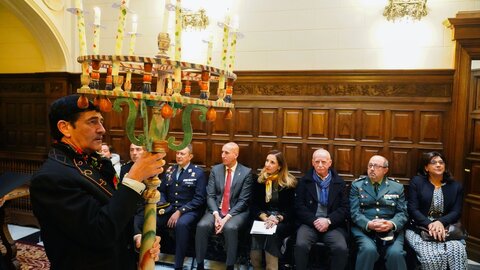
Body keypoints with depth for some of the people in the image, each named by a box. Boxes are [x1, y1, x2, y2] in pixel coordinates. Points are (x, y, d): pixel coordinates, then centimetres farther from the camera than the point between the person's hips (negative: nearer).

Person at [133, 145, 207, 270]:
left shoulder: (198, 173, -3)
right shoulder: (169, 170, 12)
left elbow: (199, 198, -10)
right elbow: (162, 191, 17)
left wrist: (180, 211, -18)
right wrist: (162, 205, -5)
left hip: (189, 210, -4)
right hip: (169, 208, 5)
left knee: (181, 224, -36)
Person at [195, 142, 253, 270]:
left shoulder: (246, 172, -4)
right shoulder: (215, 170, 6)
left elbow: (243, 201, -9)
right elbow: (210, 196, 1)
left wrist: (227, 217, -19)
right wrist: (216, 215, -15)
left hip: (237, 212, -3)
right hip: (216, 210, 3)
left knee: (230, 228, -34)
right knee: (202, 226, -25)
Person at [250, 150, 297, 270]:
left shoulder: (289, 183, 1)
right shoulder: (259, 181, 8)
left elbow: (291, 209, -1)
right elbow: (254, 206, 5)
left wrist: (277, 219, -18)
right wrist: (265, 218, -13)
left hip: (284, 221, -2)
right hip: (262, 218, 2)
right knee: (256, 232, -27)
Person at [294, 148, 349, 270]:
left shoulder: (339, 182, 10)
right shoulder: (304, 181, 8)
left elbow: (344, 208, 3)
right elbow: (299, 206, 1)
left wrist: (328, 221, -12)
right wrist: (314, 221, -13)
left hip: (333, 225, 1)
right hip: (309, 223, 0)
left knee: (342, 248, -26)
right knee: (300, 245, -28)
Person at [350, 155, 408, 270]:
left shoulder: (397, 187, 12)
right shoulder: (357, 185, 7)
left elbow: (402, 213, 6)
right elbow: (354, 212, 0)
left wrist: (392, 224, -16)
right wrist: (368, 224, -20)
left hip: (391, 229, 1)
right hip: (364, 228, -1)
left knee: (396, 253, -27)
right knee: (369, 249, -30)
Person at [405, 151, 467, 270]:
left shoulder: (456, 186, 12)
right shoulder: (417, 181, 3)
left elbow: (456, 212, 2)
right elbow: (412, 209, -4)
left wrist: (440, 222, -18)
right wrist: (429, 224, -19)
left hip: (445, 228, 3)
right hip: (419, 228, -2)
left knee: (457, 253, -27)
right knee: (431, 256, -28)